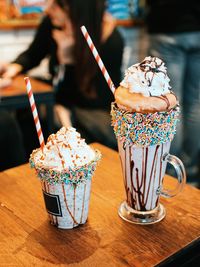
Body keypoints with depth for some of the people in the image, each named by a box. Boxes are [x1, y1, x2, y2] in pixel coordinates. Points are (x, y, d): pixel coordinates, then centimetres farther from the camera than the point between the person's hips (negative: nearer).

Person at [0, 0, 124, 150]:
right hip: (59, 98, 4)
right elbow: (32, 55, 11)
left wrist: (67, 58, -26)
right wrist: (15, 67, -11)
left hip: (96, 109, -3)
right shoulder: (53, 22, -9)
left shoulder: (112, 41, -20)